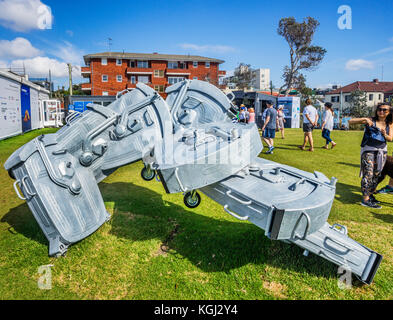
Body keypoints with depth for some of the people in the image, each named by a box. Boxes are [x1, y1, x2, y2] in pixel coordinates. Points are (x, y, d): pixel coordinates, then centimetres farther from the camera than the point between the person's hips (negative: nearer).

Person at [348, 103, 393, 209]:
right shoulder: (370, 120, -5)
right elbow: (350, 122, -10)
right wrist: (364, 119, -24)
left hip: (382, 151, 6)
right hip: (368, 150, -5)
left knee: (377, 175, 11)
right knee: (368, 174, -12)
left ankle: (370, 194, 26)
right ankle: (365, 200, -11)